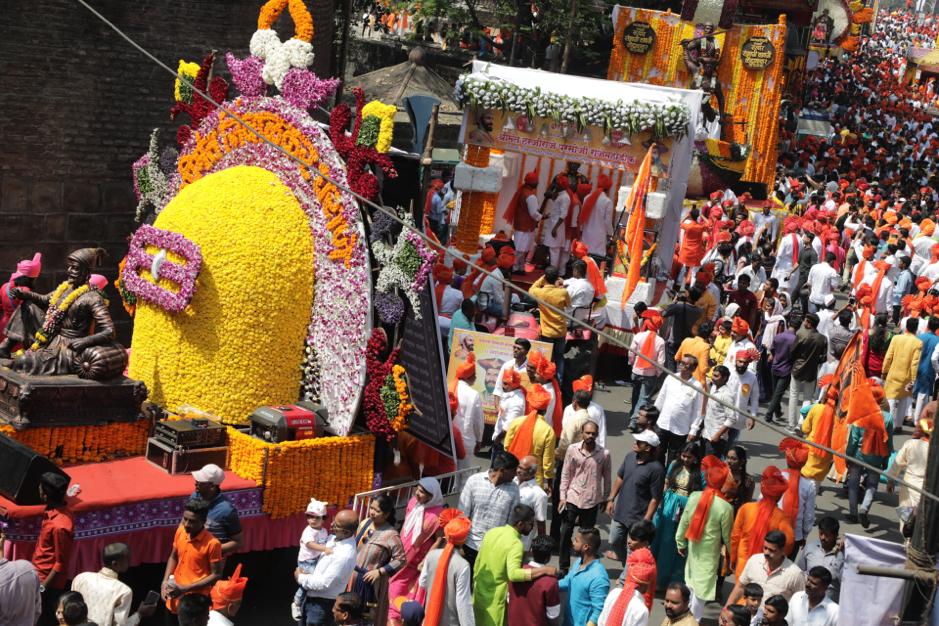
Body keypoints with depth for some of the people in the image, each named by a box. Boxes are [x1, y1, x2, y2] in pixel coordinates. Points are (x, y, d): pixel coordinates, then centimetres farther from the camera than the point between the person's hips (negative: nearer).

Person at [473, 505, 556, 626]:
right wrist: (543, 570, -37)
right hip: (495, 601, -7)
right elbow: (513, 574, -39)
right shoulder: (515, 544, -23)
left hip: (480, 594, 7)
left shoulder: (492, 532, 1)